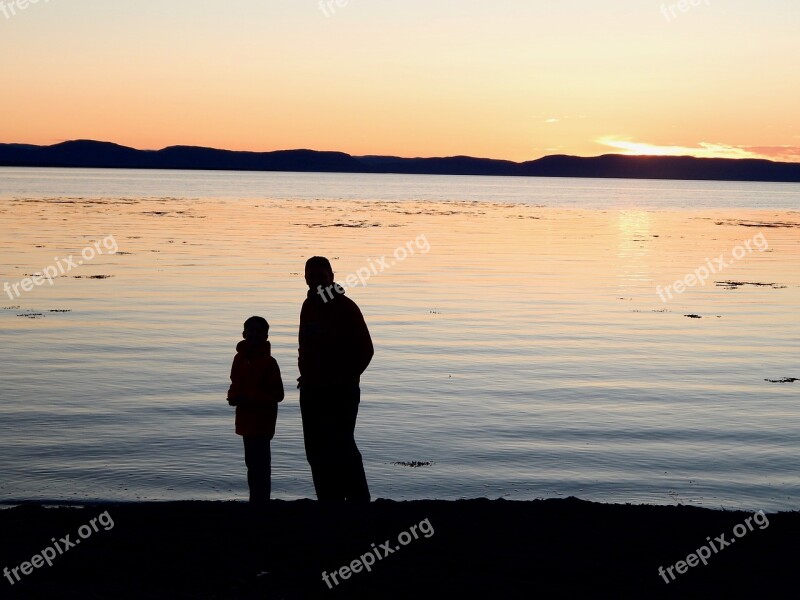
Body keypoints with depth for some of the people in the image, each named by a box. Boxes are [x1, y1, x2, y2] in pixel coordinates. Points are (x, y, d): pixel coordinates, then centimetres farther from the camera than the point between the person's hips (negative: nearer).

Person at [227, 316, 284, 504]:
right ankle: (256, 501, 26)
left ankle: (260, 501, -5)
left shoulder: (268, 362, -12)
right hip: (246, 419, 7)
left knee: (259, 462, -9)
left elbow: (277, 394, -14)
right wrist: (234, 396, -3)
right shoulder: (239, 358, 8)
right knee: (252, 461, 16)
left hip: (262, 421, -7)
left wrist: (250, 399, -21)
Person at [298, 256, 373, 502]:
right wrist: (306, 375, 6)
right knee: (316, 452, 8)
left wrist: (346, 378, -9)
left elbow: (365, 349, -8)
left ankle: (359, 500, -2)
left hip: (341, 391, -7)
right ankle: (328, 500, 15)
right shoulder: (309, 307, 11)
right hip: (311, 390, 7)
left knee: (342, 448, -10)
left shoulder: (345, 307, -8)